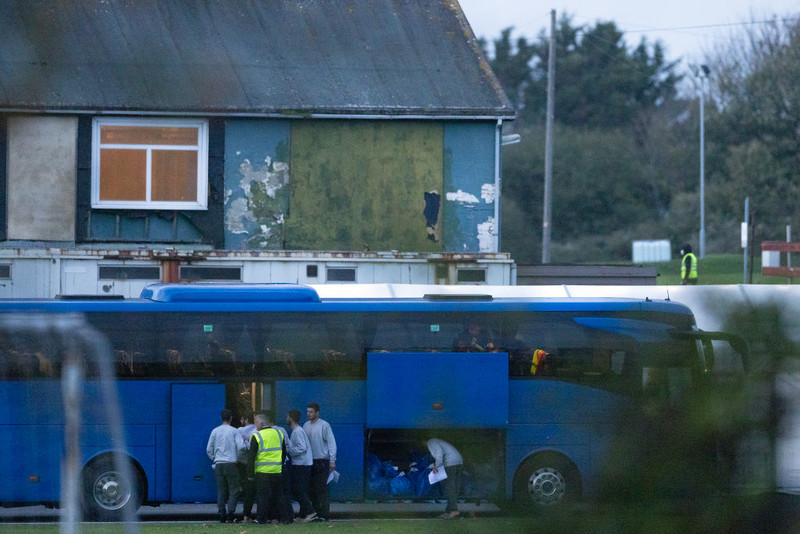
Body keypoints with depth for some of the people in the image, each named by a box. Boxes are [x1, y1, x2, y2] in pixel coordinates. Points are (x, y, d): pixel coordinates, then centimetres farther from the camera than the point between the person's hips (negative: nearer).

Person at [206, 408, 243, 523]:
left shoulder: (215, 431, 7)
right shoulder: (233, 431, -3)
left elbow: (209, 449, 8)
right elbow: (240, 447, -10)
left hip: (218, 463, 3)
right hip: (231, 463, -3)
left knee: (221, 491, 6)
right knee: (234, 490, 2)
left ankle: (222, 515, 0)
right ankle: (230, 512, -12)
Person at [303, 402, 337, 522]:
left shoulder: (324, 425, -7)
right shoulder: (306, 425, 11)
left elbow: (331, 443, -8)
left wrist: (332, 460, -13)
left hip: (322, 461, -6)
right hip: (310, 461, 6)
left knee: (322, 489, -7)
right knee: (312, 489, 6)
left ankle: (325, 514, -6)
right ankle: (316, 512, 12)